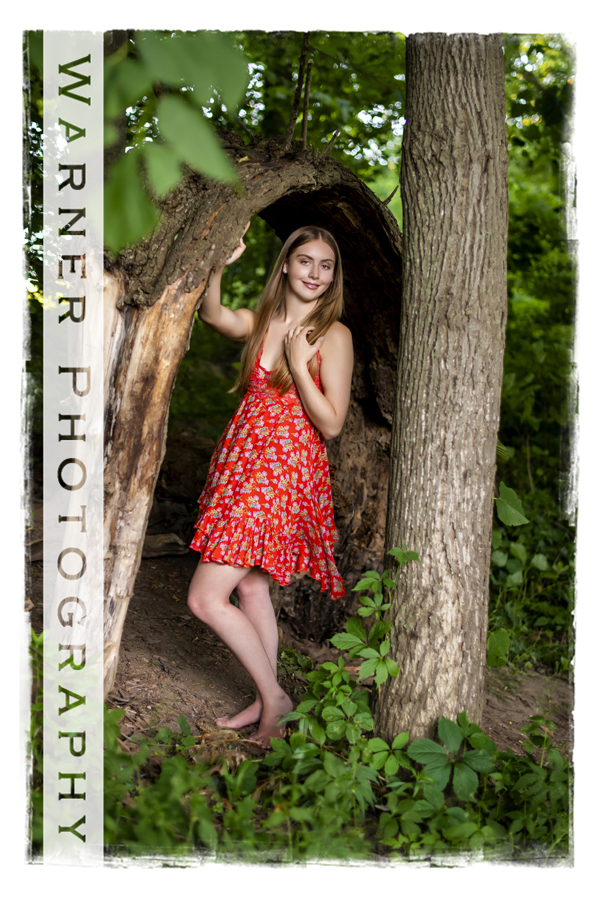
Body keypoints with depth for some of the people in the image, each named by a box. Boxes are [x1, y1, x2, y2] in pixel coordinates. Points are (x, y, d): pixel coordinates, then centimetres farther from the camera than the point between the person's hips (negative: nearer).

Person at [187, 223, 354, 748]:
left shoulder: (334, 335, -7)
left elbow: (331, 424, -12)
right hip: (243, 462, 7)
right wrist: (220, 265, -30)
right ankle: (267, 702, 29)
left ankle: (273, 696, 6)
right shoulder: (261, 322, 8)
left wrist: (298, 362, -18)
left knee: (206, 597, -10)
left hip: (285, 470, -7)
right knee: (250, 587, 14)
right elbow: (213, 315, -15)